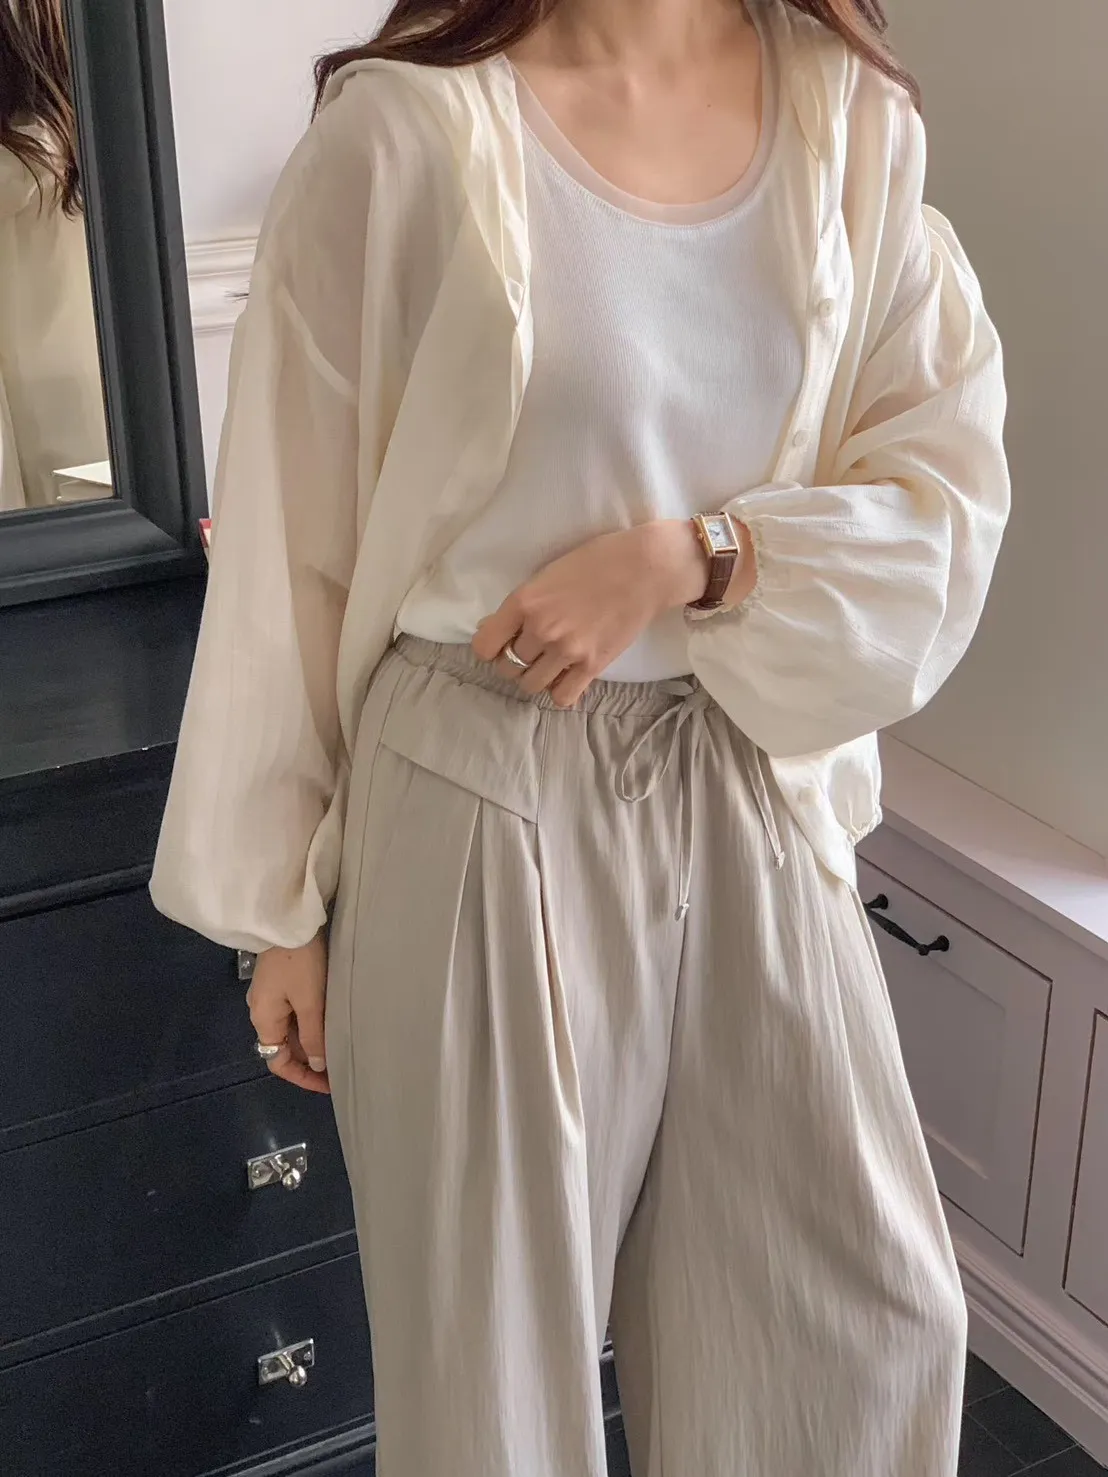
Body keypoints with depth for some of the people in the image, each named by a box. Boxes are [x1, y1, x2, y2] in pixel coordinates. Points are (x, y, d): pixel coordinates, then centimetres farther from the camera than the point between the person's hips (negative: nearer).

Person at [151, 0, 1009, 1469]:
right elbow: (292, 547, -7)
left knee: (877, 1313, 18)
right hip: (485, 806, -4)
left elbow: (948, 487, -1)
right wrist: (283, 909, -2)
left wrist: (691, 557, -19)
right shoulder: (405, 132, -13)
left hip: (750, 789, 4)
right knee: (493, 1326, 15)